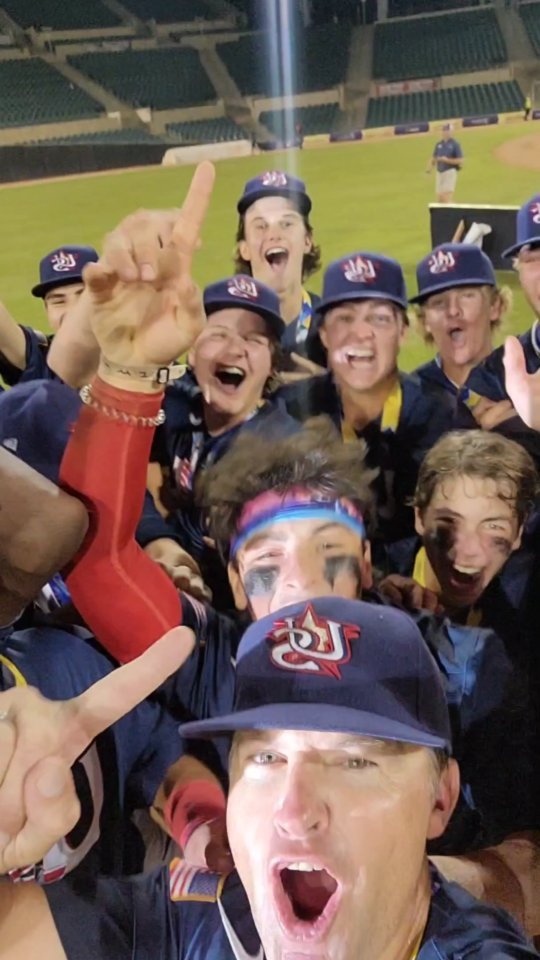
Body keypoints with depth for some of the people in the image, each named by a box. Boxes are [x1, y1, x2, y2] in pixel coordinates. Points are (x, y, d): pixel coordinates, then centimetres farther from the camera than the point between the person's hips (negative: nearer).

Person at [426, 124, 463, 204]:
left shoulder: (455, 144, -5)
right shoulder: (439, 144, 13)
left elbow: (460, 161, -9)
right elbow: (434, 159, 17)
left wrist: (447, 160, -19)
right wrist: (430, 167, -4)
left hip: (450, 172, -6)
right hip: (439, 173, 6)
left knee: (447, 197, -15)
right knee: (439, 198, 6)